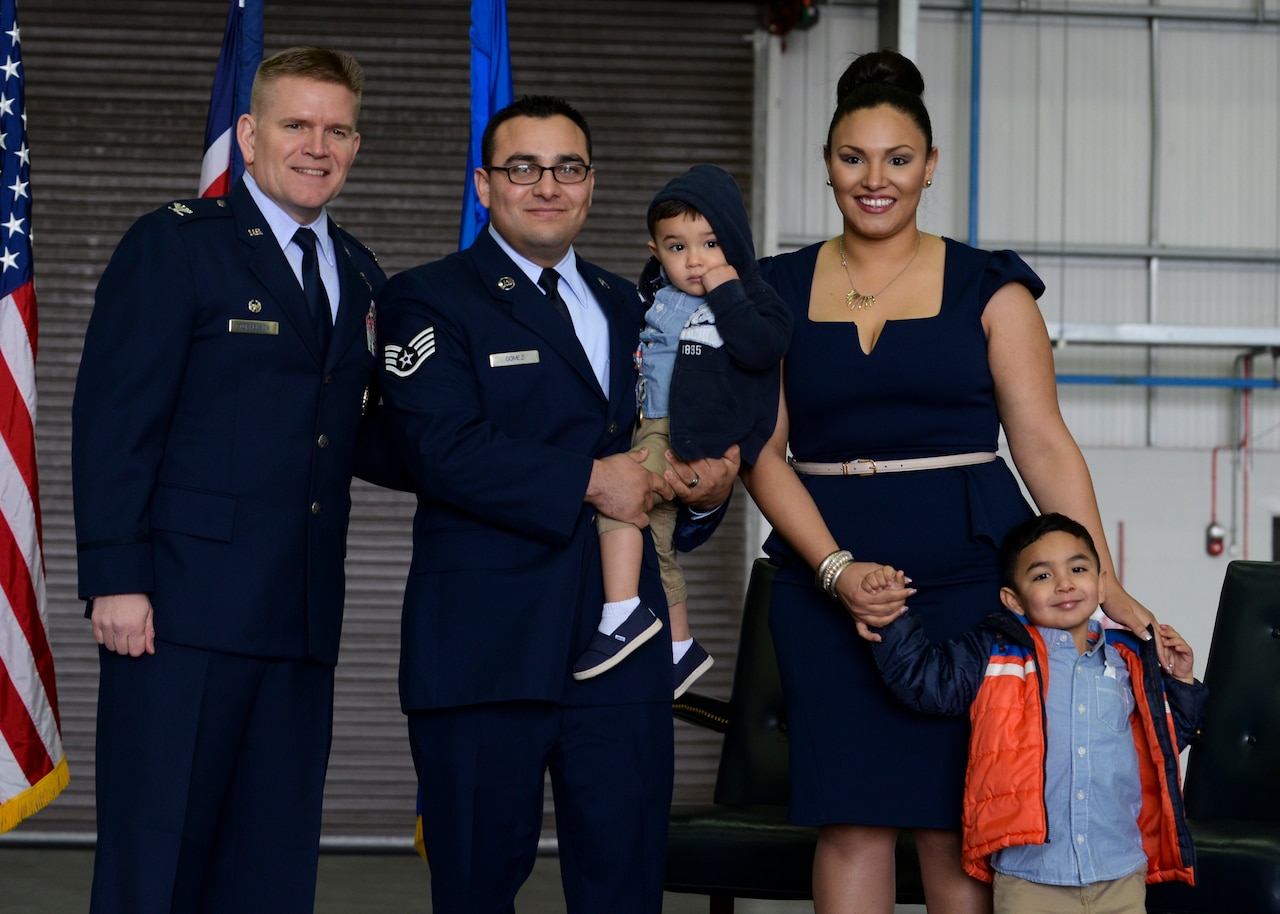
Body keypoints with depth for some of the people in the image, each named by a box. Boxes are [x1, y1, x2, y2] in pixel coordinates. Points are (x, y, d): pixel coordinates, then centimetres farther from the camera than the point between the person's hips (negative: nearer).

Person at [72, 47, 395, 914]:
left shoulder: (359, 274, 17)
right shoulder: (174, 244, -2)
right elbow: (113, 420, -8)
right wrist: (116, 579, -16)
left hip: (302, 616, 6)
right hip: (183, 607, -6)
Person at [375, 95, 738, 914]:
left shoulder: (628, 308, 20)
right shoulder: (429, 301, 0)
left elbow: (657, 443, 24)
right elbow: (443, 447, -14)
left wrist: (707, 486, 0)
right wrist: (588, 481, -17)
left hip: (622, 638, 5)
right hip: (485, 643, -5)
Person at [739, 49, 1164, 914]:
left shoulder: (987, 287, 4)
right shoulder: (779, 292, 9)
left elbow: (1045, 445, 1)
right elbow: (763, 453, 4)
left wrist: (1106, 586, -8)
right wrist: (836, 568, -10)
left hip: (969, 575, -1)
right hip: (826, 577, 1)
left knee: (956, 824, -2)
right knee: (853, 820, 0)